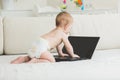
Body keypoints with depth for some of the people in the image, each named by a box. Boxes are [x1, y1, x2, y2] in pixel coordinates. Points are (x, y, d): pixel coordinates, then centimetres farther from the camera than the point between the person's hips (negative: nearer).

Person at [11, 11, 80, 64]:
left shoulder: (55, 31, 30)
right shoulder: (63, 34, 3)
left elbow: (57, 43, 44)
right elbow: (68, 46, 8)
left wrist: (61, 53, 54)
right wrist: (72, 55, 26)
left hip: (37, 44, 9)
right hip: (42, 46, -9)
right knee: (52, 61, -12)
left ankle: (22, 59, 5)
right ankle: (35, 61, -27)